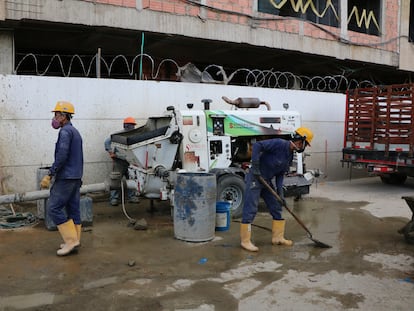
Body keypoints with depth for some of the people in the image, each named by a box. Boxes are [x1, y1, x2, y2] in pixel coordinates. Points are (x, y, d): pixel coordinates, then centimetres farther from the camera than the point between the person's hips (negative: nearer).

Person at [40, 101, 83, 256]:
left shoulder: (65, 131, -12)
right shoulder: (75, 132, 18)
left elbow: (62, 156, -22)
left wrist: (49, 175, -20)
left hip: (66, 177, -10)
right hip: (75, 177, 10)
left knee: (54, 208, -6)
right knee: (73, 208, 9)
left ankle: (71, 239, -6)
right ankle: (74, 240, 13)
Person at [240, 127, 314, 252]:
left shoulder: (290, 155, 9)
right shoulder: (279, 144, -18)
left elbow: (280, 174, 11)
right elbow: (257, 145, -25)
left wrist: (280, 192, 2)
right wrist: (255, 165, -28)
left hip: (267, 180, 9)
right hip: (254, 178, -9)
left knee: (276, 208, 12)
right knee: (250, 210, -7)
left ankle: (278, 237, 23)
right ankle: (245, 241, 0)